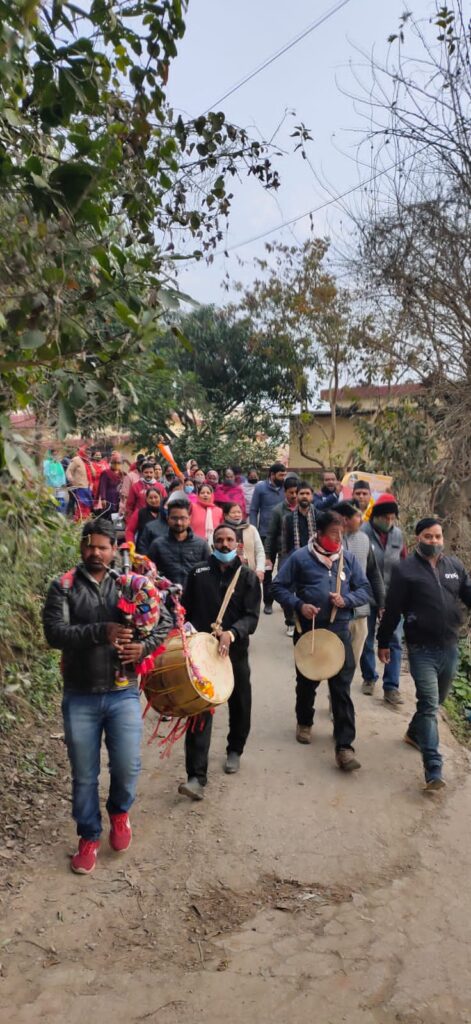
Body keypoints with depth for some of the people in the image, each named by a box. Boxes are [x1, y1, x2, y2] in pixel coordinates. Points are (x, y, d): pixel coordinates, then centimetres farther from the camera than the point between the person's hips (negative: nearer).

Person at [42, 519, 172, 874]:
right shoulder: (63, 587, -4)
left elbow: (166, 620, 5)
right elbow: (54, 632, -17)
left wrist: (146, 646, -13)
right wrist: (101, 632, -28)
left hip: (123, 693, 1)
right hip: (80, 697, 0)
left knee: (128, 766, 0)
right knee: (84, 774, 11)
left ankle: (120, 812, 34)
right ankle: (89, 837, 34)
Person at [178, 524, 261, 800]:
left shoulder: (248, 577, 1)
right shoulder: (198, 573, 4)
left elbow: (252, 617, -9)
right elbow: (186, 610, 10)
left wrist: (232, 633, -26)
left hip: (236, 651, 1)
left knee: (240, 705, 17)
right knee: (200, 712, -9)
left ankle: (235, 750, 44)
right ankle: (197, 777, -8)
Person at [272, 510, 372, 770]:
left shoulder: (349, 559, 3)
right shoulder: (300, 558, -5)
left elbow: (365, 590, 7)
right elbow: (279, 587, -1)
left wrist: (346, 600, -12)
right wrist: (298, 605, -16)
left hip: (339, 632, 1)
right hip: (308, 630, -1)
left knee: (342, 689, -5)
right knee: (307, 683, 18)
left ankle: (344, 746, -1)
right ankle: (304, 723, 44)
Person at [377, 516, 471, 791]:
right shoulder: (405, 569, -8)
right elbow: (392, 610, -6)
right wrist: (384, 642, -1)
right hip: (422, 649, -5)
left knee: (436, 701, 21)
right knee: (429, 704, -9)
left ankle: (415, 733, 46)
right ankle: (434, 769, -7)